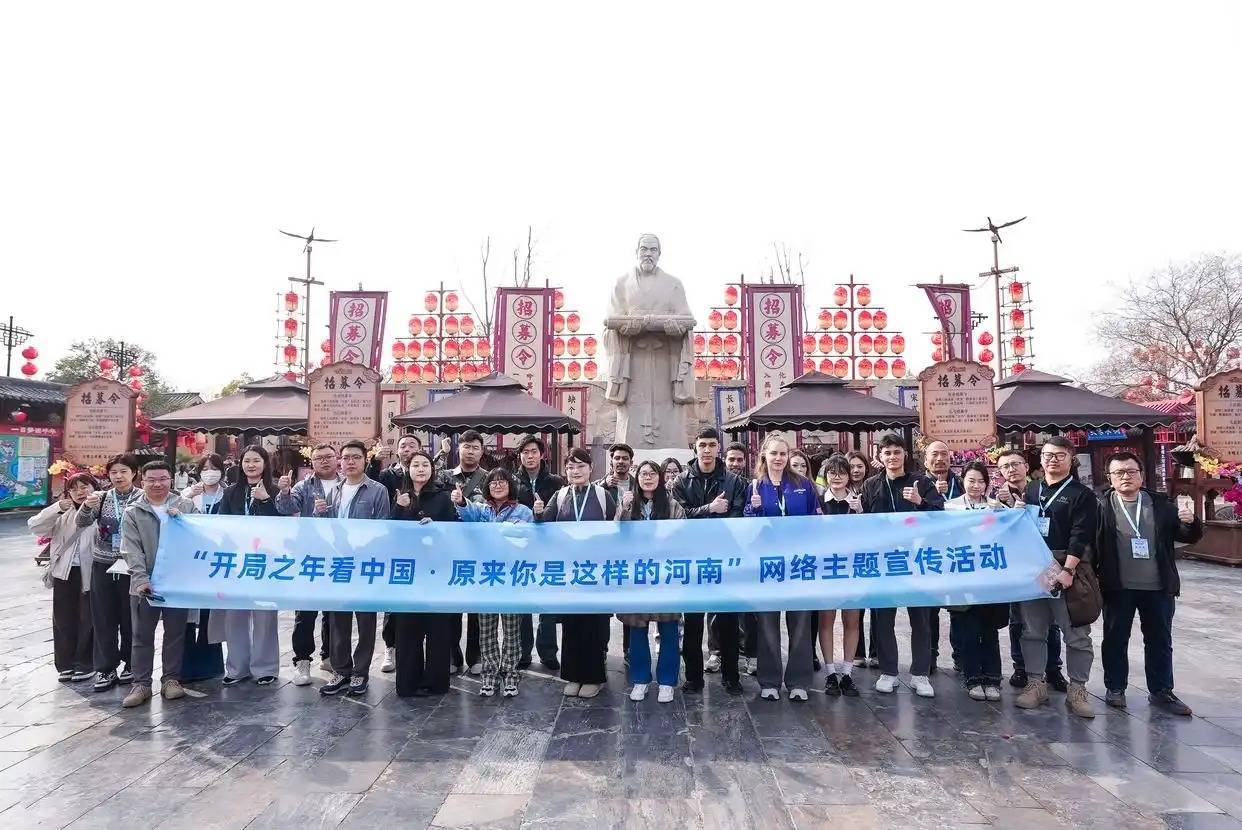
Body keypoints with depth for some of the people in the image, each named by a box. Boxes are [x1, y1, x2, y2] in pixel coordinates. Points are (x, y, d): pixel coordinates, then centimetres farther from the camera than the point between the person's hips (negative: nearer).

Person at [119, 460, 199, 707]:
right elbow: (132, 550, -4)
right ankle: (141, 683, 16)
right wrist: (141, 579, -16)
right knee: (142, 636, 6)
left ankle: (171, 679, 20)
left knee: (175, 633, 9)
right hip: (145, 583, 0)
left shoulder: (186, 506, 4)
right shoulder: (133, 512, 2)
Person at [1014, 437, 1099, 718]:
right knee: (1033, 630, 9)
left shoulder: (1082, 494, -2)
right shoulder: (1031, 490, 14)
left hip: (1066, 572, -4)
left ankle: (1077, 690, 12)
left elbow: (1081, 537, -12)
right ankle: (1036, 685, 18)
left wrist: (1067, 570, -19)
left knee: (1076, 634, 1)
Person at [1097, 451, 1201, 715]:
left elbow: (1190, 537, 7)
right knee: (1115, 639, 9)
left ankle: (1161, 691, 28)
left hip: (1158, 587, 3)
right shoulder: (1102, 507, -7)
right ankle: (1115, 688, 23)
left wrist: (1190, 522, -13)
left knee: (1160, 641, 14)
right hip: (1118, 587, -3)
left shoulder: (1161, 505, 4)